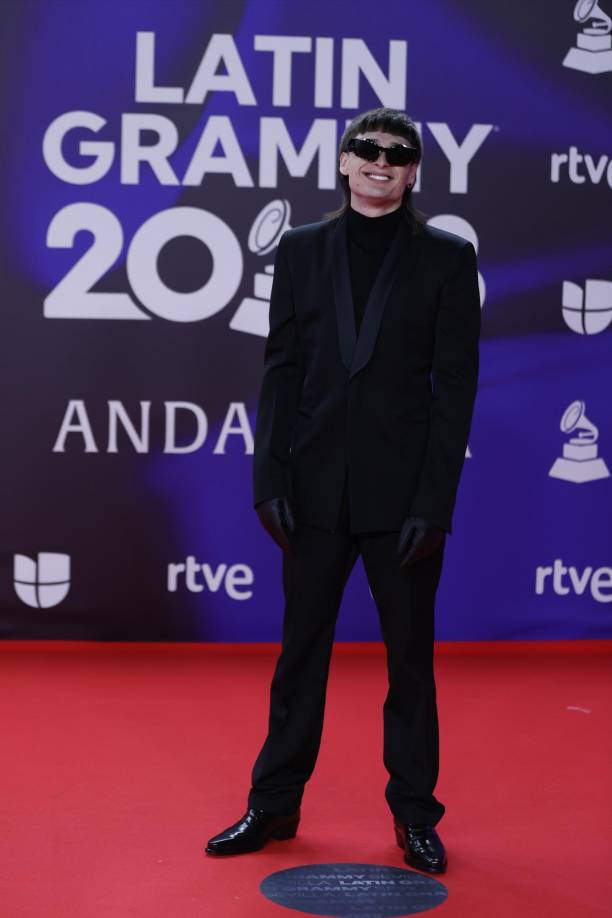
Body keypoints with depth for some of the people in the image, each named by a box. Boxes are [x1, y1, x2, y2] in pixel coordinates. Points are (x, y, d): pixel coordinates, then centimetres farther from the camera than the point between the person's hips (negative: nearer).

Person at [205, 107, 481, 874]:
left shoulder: (447, 257, 0)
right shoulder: (301, 250, 7)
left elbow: (456, 385, -4)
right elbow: (281, 370, 6)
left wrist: (432, 499, -10)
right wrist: (270, 477, -3)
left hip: (404, 493, -2)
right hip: (317, 487, 2)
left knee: (410, 657, 8)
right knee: (300, 651, 11)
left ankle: (415, 815, 21)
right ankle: (274, 805, 24)